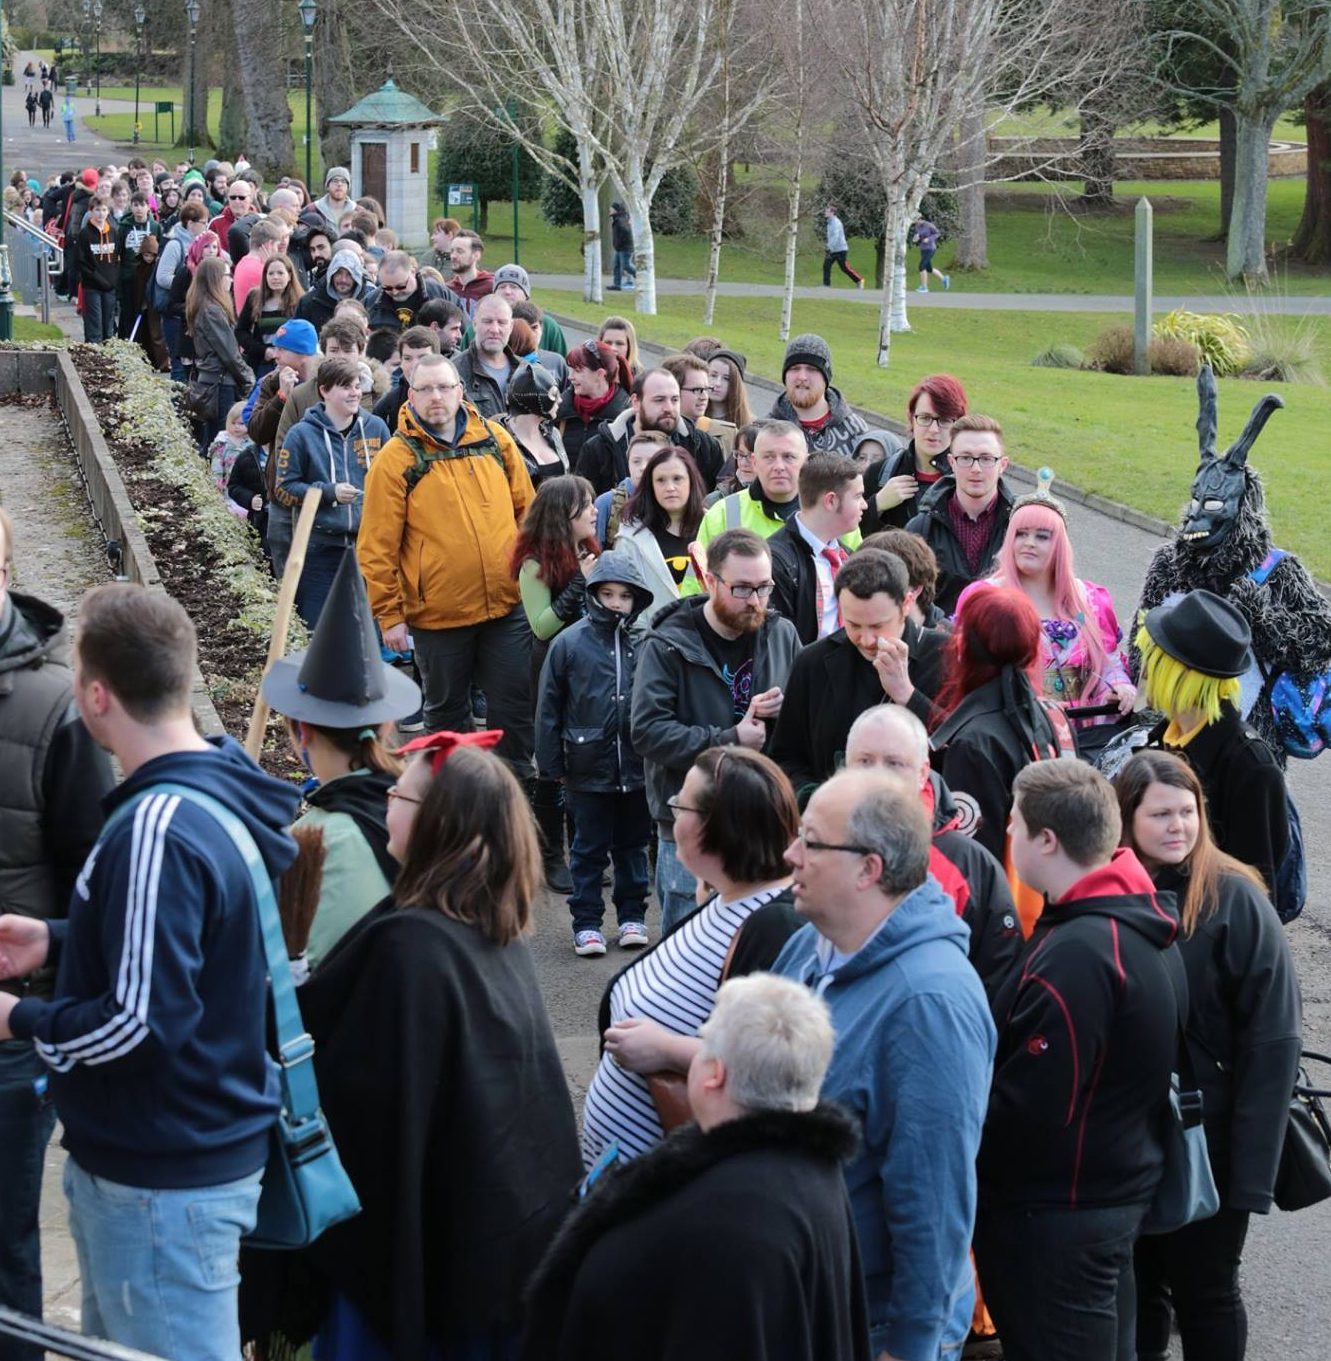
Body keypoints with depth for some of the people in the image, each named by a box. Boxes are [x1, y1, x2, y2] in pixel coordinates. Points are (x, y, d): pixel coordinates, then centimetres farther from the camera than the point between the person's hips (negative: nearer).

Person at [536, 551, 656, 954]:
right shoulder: (569, 643, -8)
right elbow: (549, 708, -2)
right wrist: (551, 765, -1)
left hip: (637, 767, 1)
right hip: (588, 768, -1)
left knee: (632, 845, 15)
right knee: (588, 849, 9)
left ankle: (632, 915, 28)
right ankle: (586, 922, 17)